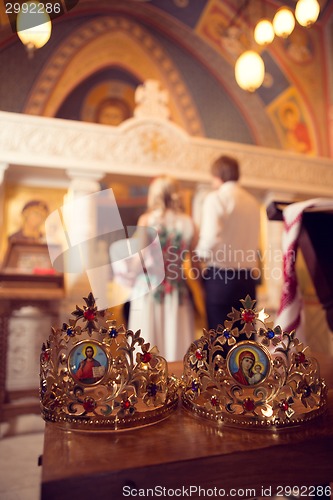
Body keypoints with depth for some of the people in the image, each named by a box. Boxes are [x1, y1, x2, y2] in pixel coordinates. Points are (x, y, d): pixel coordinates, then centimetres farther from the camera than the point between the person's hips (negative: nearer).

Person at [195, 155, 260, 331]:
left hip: (220, 275, -6)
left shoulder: (215, 198, -8)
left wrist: (200, 255, -2)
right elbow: (254, 242, 12)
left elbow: (211, 238, -19)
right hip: (247, 276, 6)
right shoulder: (252, 202, 11)